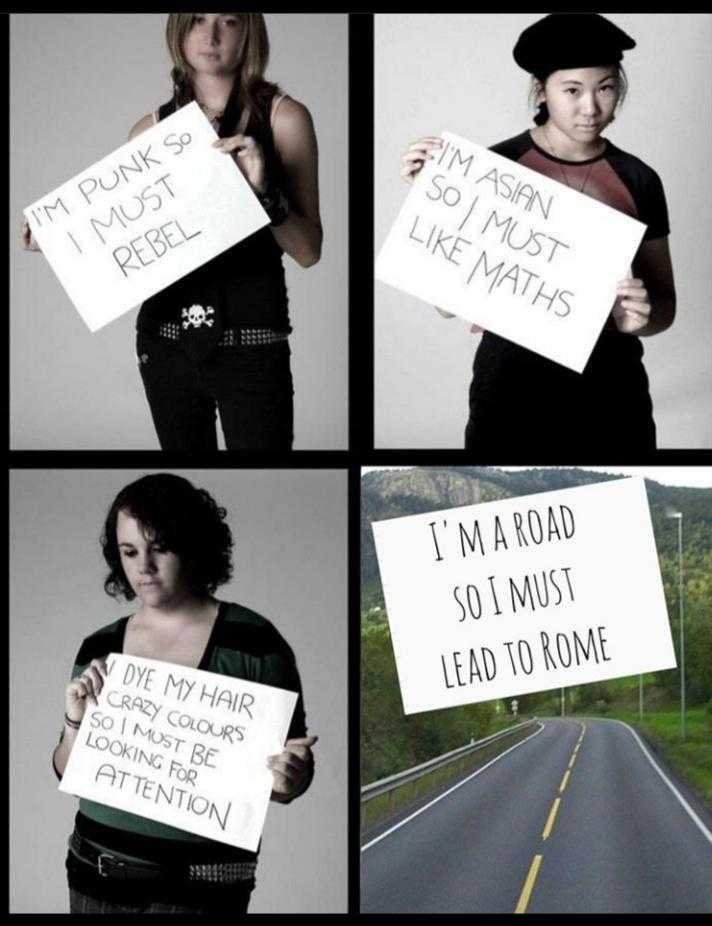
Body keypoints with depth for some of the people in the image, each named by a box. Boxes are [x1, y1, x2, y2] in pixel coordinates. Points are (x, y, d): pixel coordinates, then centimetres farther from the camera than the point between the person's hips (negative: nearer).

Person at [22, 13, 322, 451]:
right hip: (165, 340, 3)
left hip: (251, 344, -3)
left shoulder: (283, 116, -1)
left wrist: (262, 189, -20)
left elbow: (309, 250, -4)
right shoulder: (151, 130, 6)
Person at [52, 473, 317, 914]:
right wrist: (76, 723, -10)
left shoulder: (253, 642, -8)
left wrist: (289, 779, -25)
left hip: (198, 880, -3)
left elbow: (295, 764, -4)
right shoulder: (100, 649, 3)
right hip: (97, 867, 4)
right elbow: (69, 775, 8)